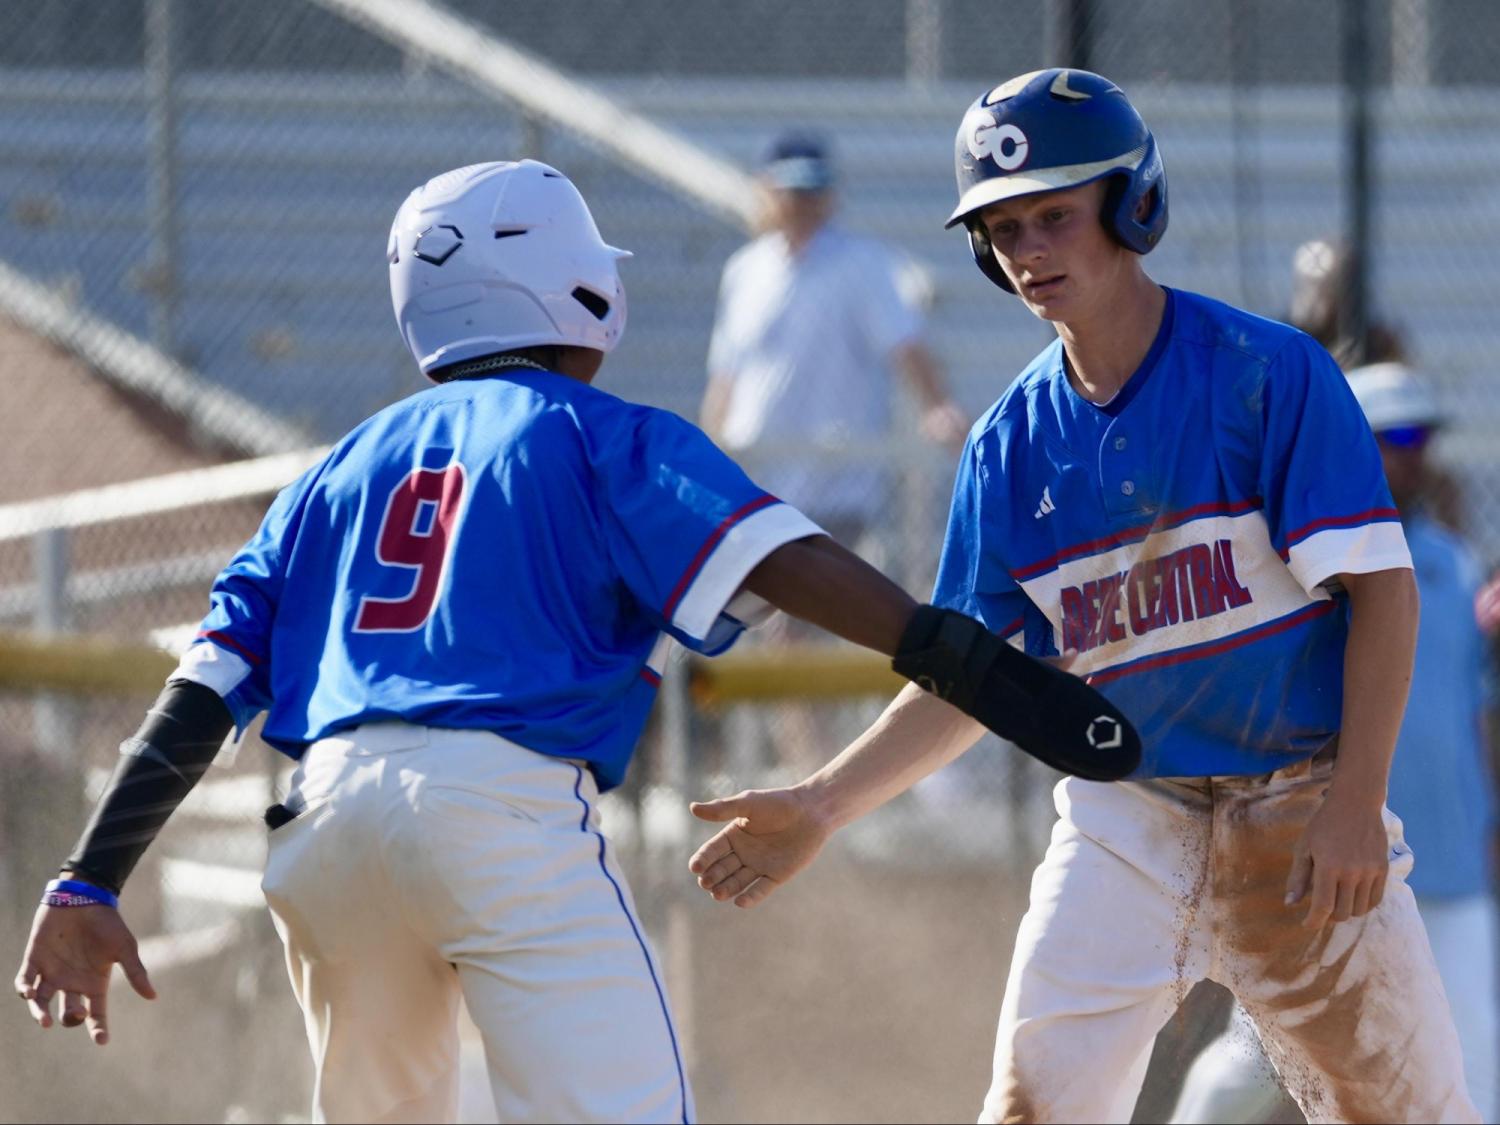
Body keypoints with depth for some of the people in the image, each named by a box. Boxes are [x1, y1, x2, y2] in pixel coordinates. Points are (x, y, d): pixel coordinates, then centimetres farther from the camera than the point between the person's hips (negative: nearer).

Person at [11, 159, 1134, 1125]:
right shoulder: (598, 435, 10)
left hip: (326, 814, 6)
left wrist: (91, 883, 13)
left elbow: (204, 689, 17)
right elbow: (772, 557, -8)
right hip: (507, 809, -6)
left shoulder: (341, 472, 25)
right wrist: (970, 665, -16)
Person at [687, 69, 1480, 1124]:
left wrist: (1356, 801, -19)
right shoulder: (1013, 440, 6)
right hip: (1124, 823, 4)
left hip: (1303, 814, -4)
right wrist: (821, 806, 0)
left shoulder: (1267, 372, -8)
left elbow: (1383, 589, -11)